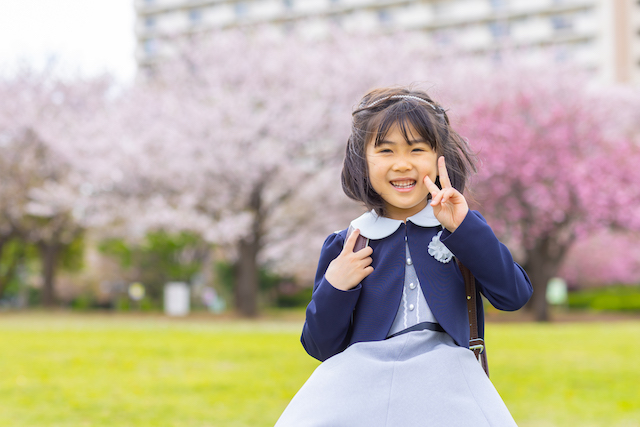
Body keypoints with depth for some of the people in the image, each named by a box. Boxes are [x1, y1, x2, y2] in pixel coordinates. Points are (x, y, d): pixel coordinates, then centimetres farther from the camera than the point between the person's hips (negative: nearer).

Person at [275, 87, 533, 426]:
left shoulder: (465, 231, 12)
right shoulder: (343, 247, 10)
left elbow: (513, 296, -3)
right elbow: (321, 347, 11)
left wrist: (462, 227, -9)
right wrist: (333, 289, -6)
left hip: (443, 374, 1)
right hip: (361, 375, 0)